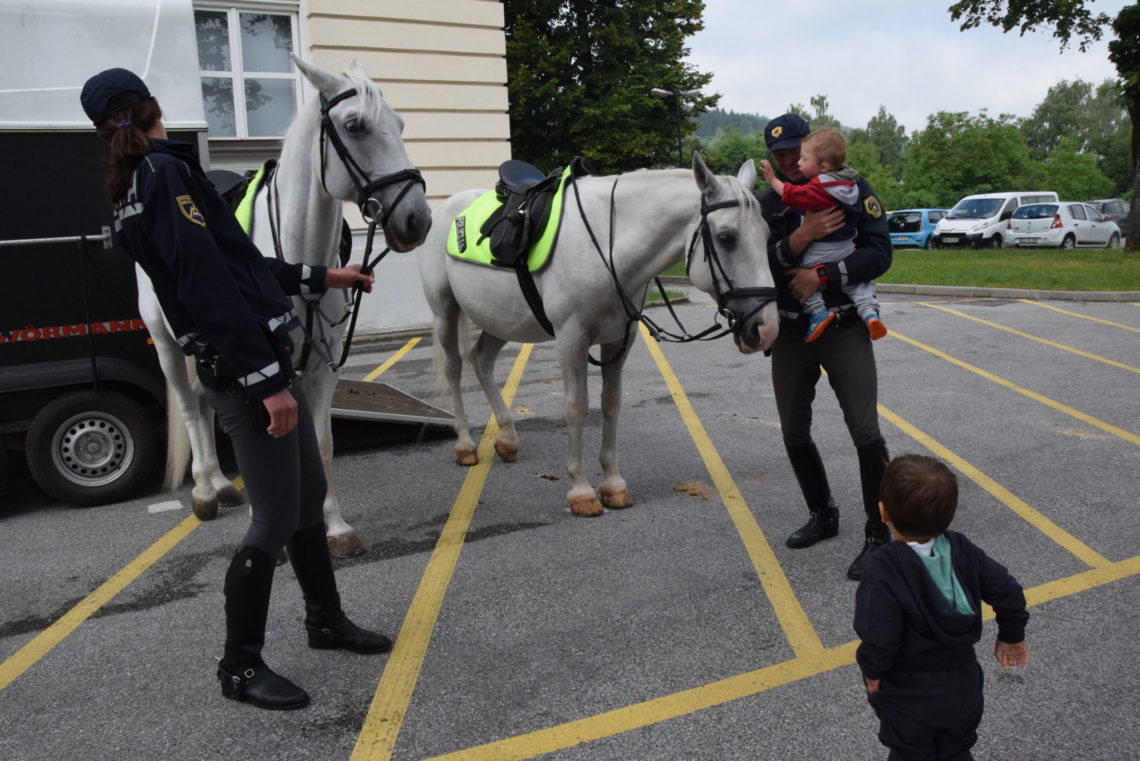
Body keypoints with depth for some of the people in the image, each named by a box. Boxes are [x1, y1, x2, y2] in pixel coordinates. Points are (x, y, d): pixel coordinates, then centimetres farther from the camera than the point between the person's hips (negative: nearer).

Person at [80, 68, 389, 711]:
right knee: (277, 520, -2)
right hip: (244, 372, -10)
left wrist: (320, 278, 26)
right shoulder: (165, 172, -13)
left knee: (310, 497, 18)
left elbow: (239, 264, 22)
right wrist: (267, 381, -23)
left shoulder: (141, 183, 17)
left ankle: (327, 620, 34)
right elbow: (210, 289, -22)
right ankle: (240, 666, 14)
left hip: (263, 360, 10)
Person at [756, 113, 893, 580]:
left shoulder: (852, 189, -3)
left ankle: (878, 536, 3)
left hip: (845, 328, -3)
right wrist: (798, 240, -24)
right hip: (791, 333, 4)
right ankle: (822, 516, 32)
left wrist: (823, 276, -22)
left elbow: (880, 252, -11)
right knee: (794, 433, 10)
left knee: (866, 433, -11)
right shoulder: (768, 203, 3)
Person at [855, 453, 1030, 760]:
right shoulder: (961, 549, -16)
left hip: (909, 697, -4)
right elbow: (1009, 593, -10)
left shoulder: (885, 569, -32)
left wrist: (871, 672, -14)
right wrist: (1011, 637, 8)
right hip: (963, 684, 5)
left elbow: (880, 639, -34)